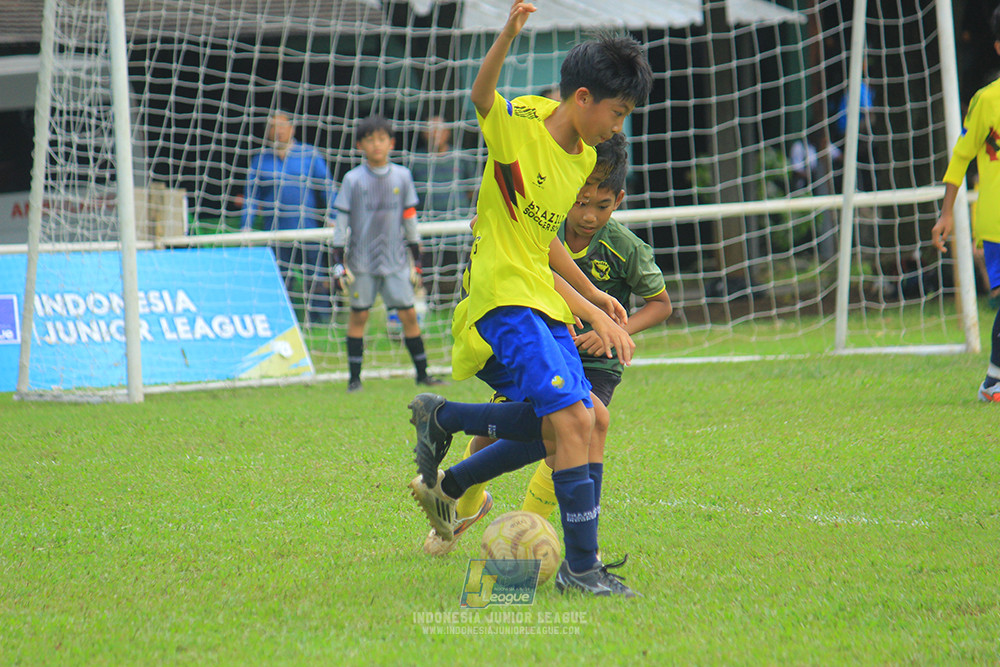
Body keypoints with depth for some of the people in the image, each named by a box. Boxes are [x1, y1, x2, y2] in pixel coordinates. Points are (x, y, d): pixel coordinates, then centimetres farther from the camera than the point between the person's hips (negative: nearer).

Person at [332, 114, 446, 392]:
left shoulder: (402, 176, 5)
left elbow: (410, 219, 11)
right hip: (361, 261, -2)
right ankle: (354, 378, 8)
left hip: (396, 260, 2)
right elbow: (341, 222, 0)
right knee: (358, 315, 2)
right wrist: (338, 264, -5)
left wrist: (417, 260, 11)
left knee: (408, 313, -1)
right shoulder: (353, 180, -2)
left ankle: (422, 373, 8)